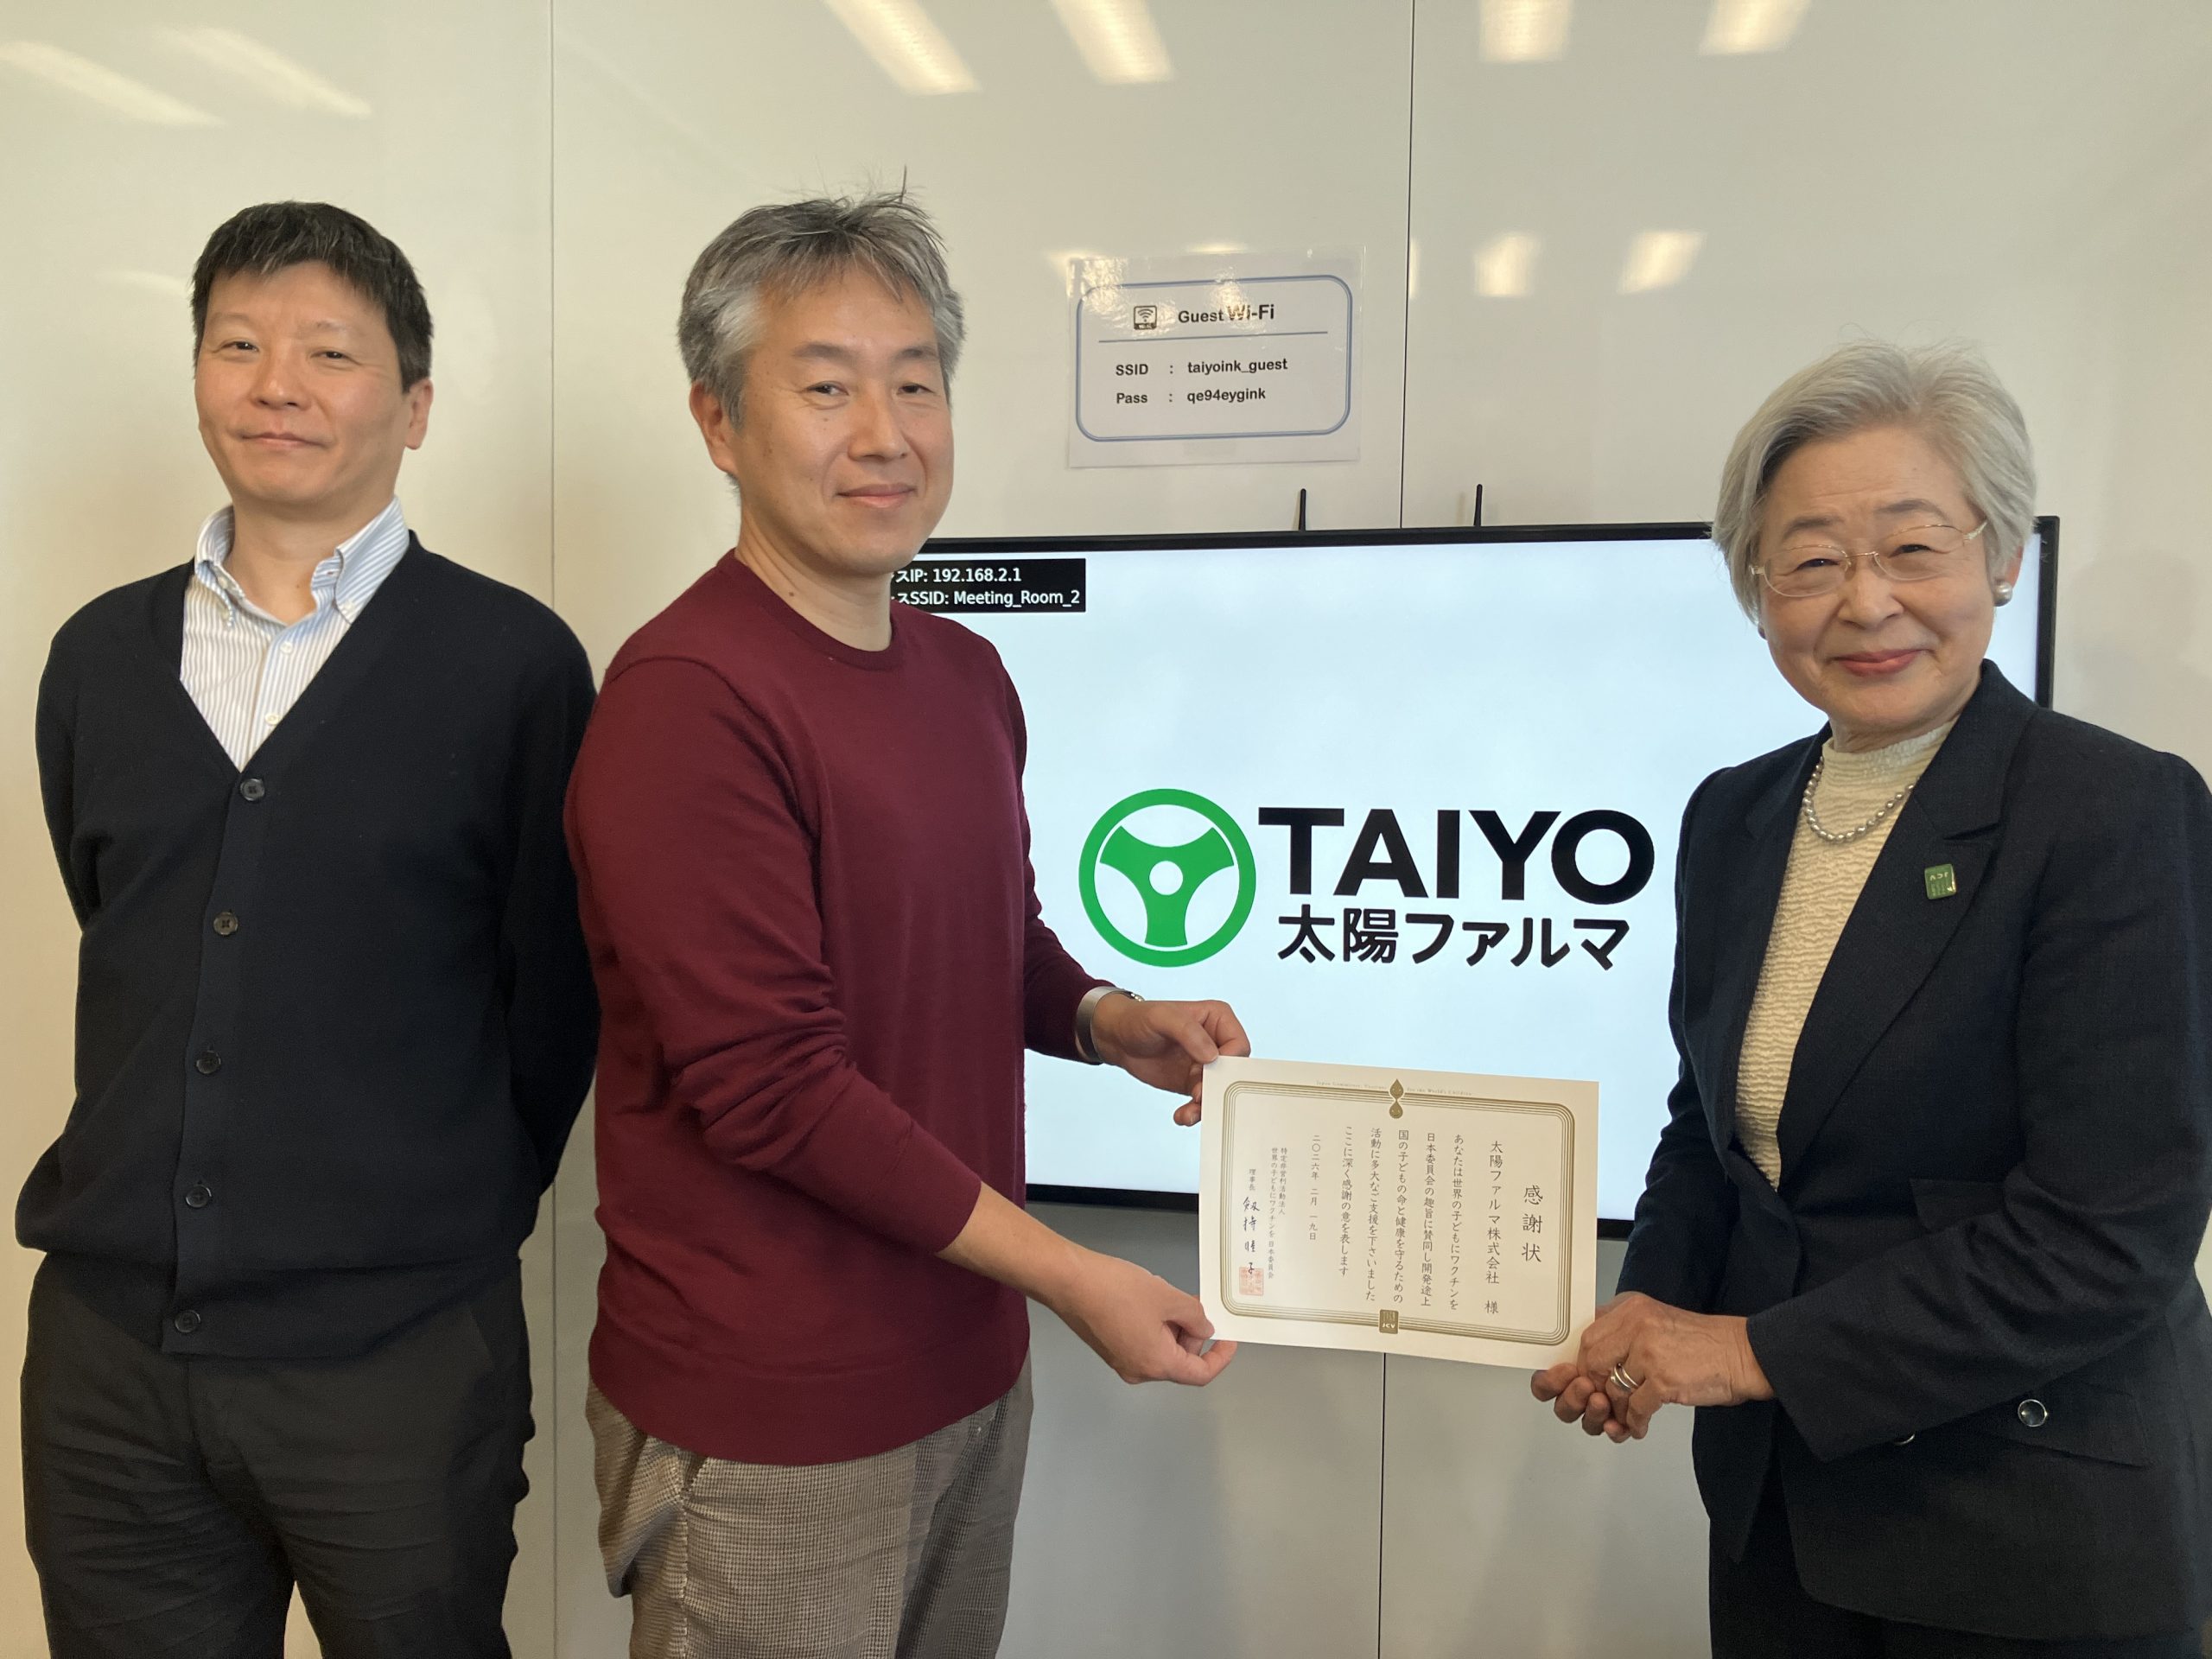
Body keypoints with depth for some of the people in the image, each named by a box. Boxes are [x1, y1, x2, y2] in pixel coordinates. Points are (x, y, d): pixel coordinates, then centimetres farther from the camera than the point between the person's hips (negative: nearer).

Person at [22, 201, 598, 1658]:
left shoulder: (514, 661, -7)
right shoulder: (101, 657, 7)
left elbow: (553, 992, -3)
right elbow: (119, 941, 15)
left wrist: (456, 1225, 3)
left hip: (398, 1366, -4)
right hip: (108, 1352, 4)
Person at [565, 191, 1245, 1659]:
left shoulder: (969, 674, 5)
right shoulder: (687, 699, -20)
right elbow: (770, 1083, -22)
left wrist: (1108, 1020, -3)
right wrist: (1071, 1277, -18)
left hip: (971, 1366, 7)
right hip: (771, 1423, -7)